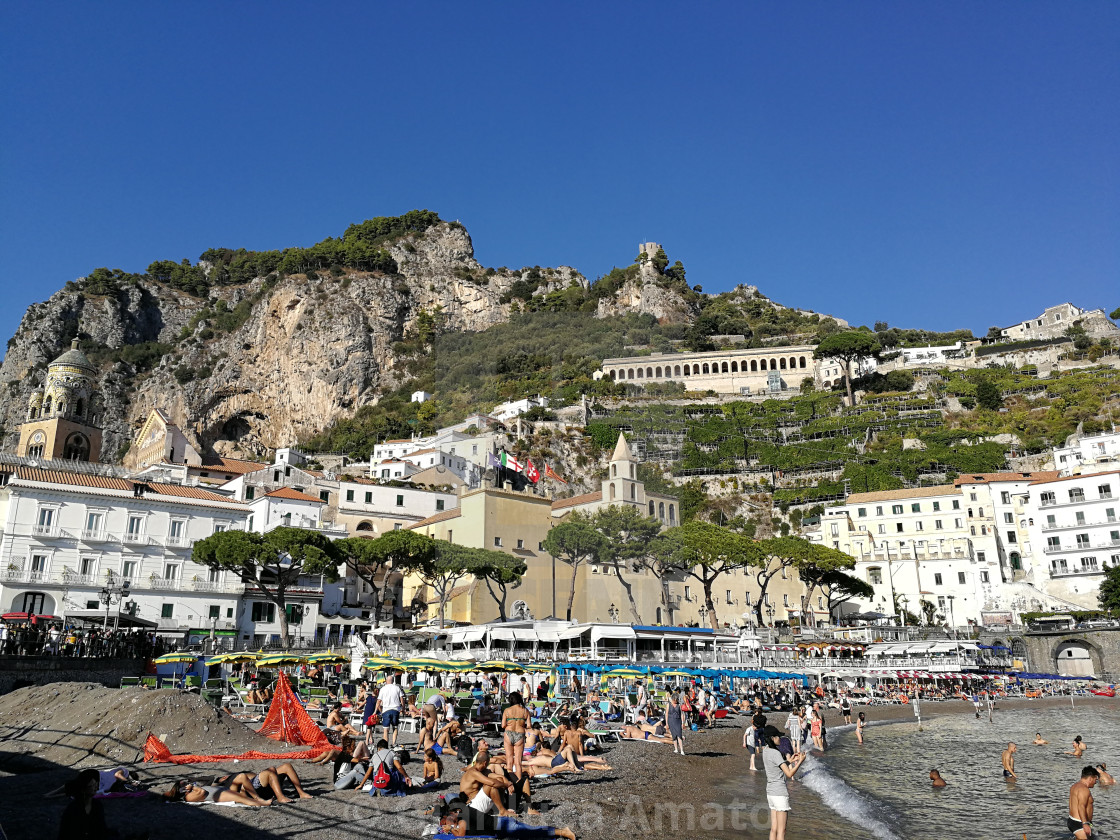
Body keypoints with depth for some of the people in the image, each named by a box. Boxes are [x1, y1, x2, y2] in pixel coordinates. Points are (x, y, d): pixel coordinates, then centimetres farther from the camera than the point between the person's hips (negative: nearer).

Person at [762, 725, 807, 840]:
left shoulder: (765, 751, 8)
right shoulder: (775, 753, -19)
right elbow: (789, 774, -20)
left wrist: (791, 761, 18)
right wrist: (800, 761, -9)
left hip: (770, 792, 9)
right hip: (780, 793, -9)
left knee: (774, 829, 13)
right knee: (781, 831, -2)